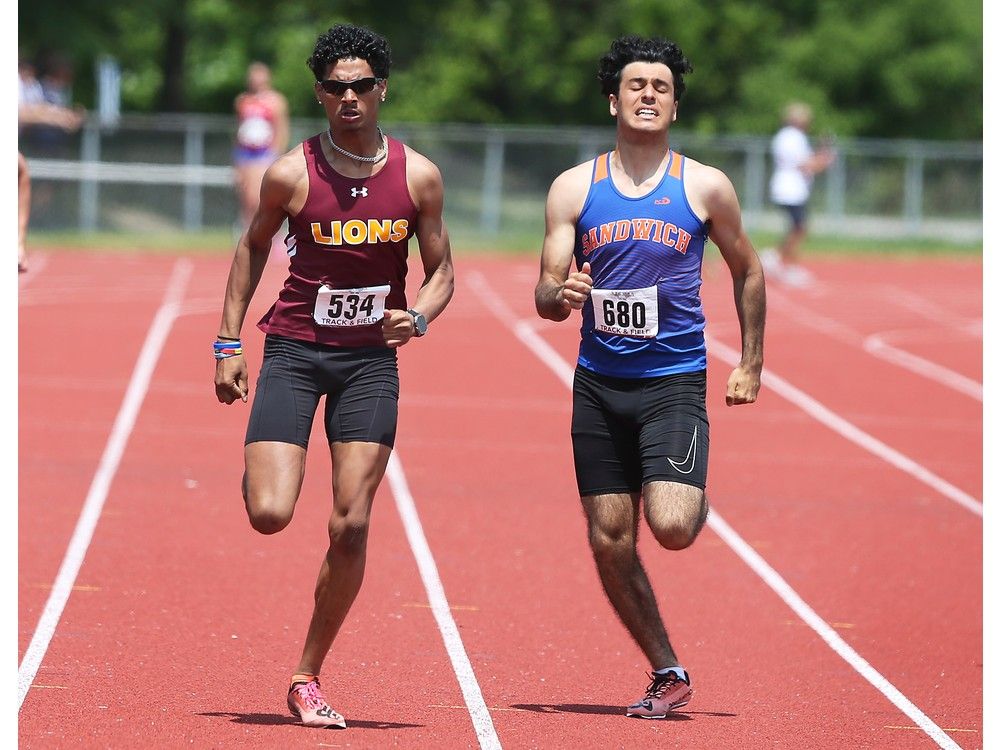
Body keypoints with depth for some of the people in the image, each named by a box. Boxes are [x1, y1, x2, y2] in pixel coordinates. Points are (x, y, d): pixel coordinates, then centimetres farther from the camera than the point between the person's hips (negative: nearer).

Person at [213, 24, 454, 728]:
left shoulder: (418, 176, -3)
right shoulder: (291, 174, -7)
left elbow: (441, 270, 7)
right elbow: (252, 248, 9)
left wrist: (419, 317, -14)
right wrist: (230, 342, 5)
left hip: (371, 359, 1)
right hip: (293, 351, -1)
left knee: (351, 525, -5)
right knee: (269, 515, -15)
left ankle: (308, 678, 10)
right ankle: (258, 468, 25)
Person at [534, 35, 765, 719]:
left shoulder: (706, 188, 1)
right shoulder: (574, 189, 4)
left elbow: (747, 272, 15)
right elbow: (546, 297, 3)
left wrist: (751, 364, 13)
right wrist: (563, 294, -21)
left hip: (675, 382, -2)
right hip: (599, 384, 2)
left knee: (672, 526, -20)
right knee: (610, 541, 2)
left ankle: (698, 501, 18)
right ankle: (668, 674, 17)